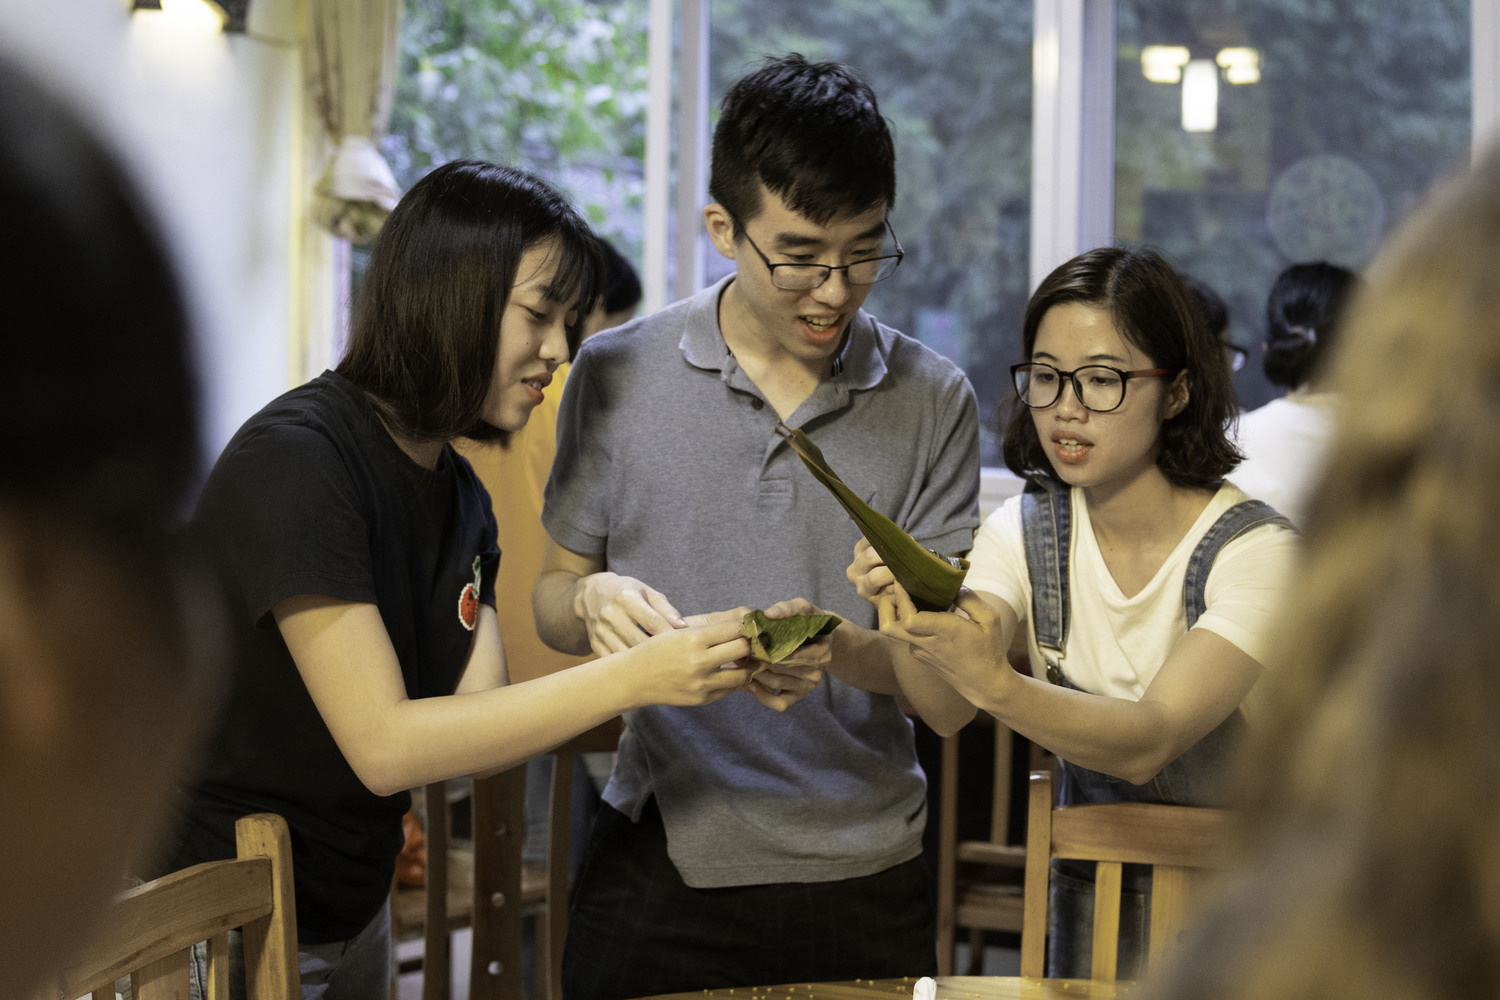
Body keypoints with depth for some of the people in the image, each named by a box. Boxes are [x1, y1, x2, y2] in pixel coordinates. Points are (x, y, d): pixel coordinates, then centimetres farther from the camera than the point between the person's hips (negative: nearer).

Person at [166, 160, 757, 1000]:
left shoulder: (460, 495, 5)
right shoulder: (294, 459, -22)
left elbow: (482, 731, -3)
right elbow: (383, 747, -26)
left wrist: (680, 670, -16)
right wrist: (629, 678, -28)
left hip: (354, 914, 8)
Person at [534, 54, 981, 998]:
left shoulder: (934, 401, -2)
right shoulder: (617, 377, -1)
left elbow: (953, 696, -6)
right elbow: (553, 598, 9)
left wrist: (844, 650, -26)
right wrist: (594, 602, -14)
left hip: (861, 876, 0)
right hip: (659, 861, 0)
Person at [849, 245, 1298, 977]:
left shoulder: (1253, 550, -14)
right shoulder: (1023, 531, 0)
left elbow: (1149, 741, -27)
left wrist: (994, 683, -43)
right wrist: (922, 618, -38)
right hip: (1090, 896, 5)